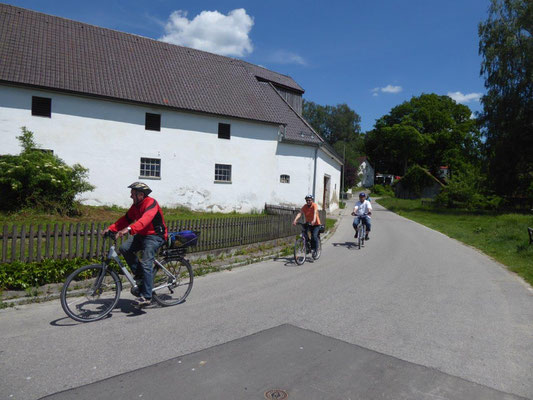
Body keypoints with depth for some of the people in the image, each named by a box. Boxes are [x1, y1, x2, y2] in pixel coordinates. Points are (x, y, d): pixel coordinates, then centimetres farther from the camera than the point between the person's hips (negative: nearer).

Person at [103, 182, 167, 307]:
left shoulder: (151, 203, -19)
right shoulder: (136, 205, 10)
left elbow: (145, 220, -36)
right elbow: (126, 219, 9)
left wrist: (128, 229, -49)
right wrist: (111, 228, -5)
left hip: (155, 236, -8)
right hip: (141, 235, 8)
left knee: (146, 264, -18)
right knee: (124, 248, -13)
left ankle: (146, 297, -11)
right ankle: (139, 275, 3)